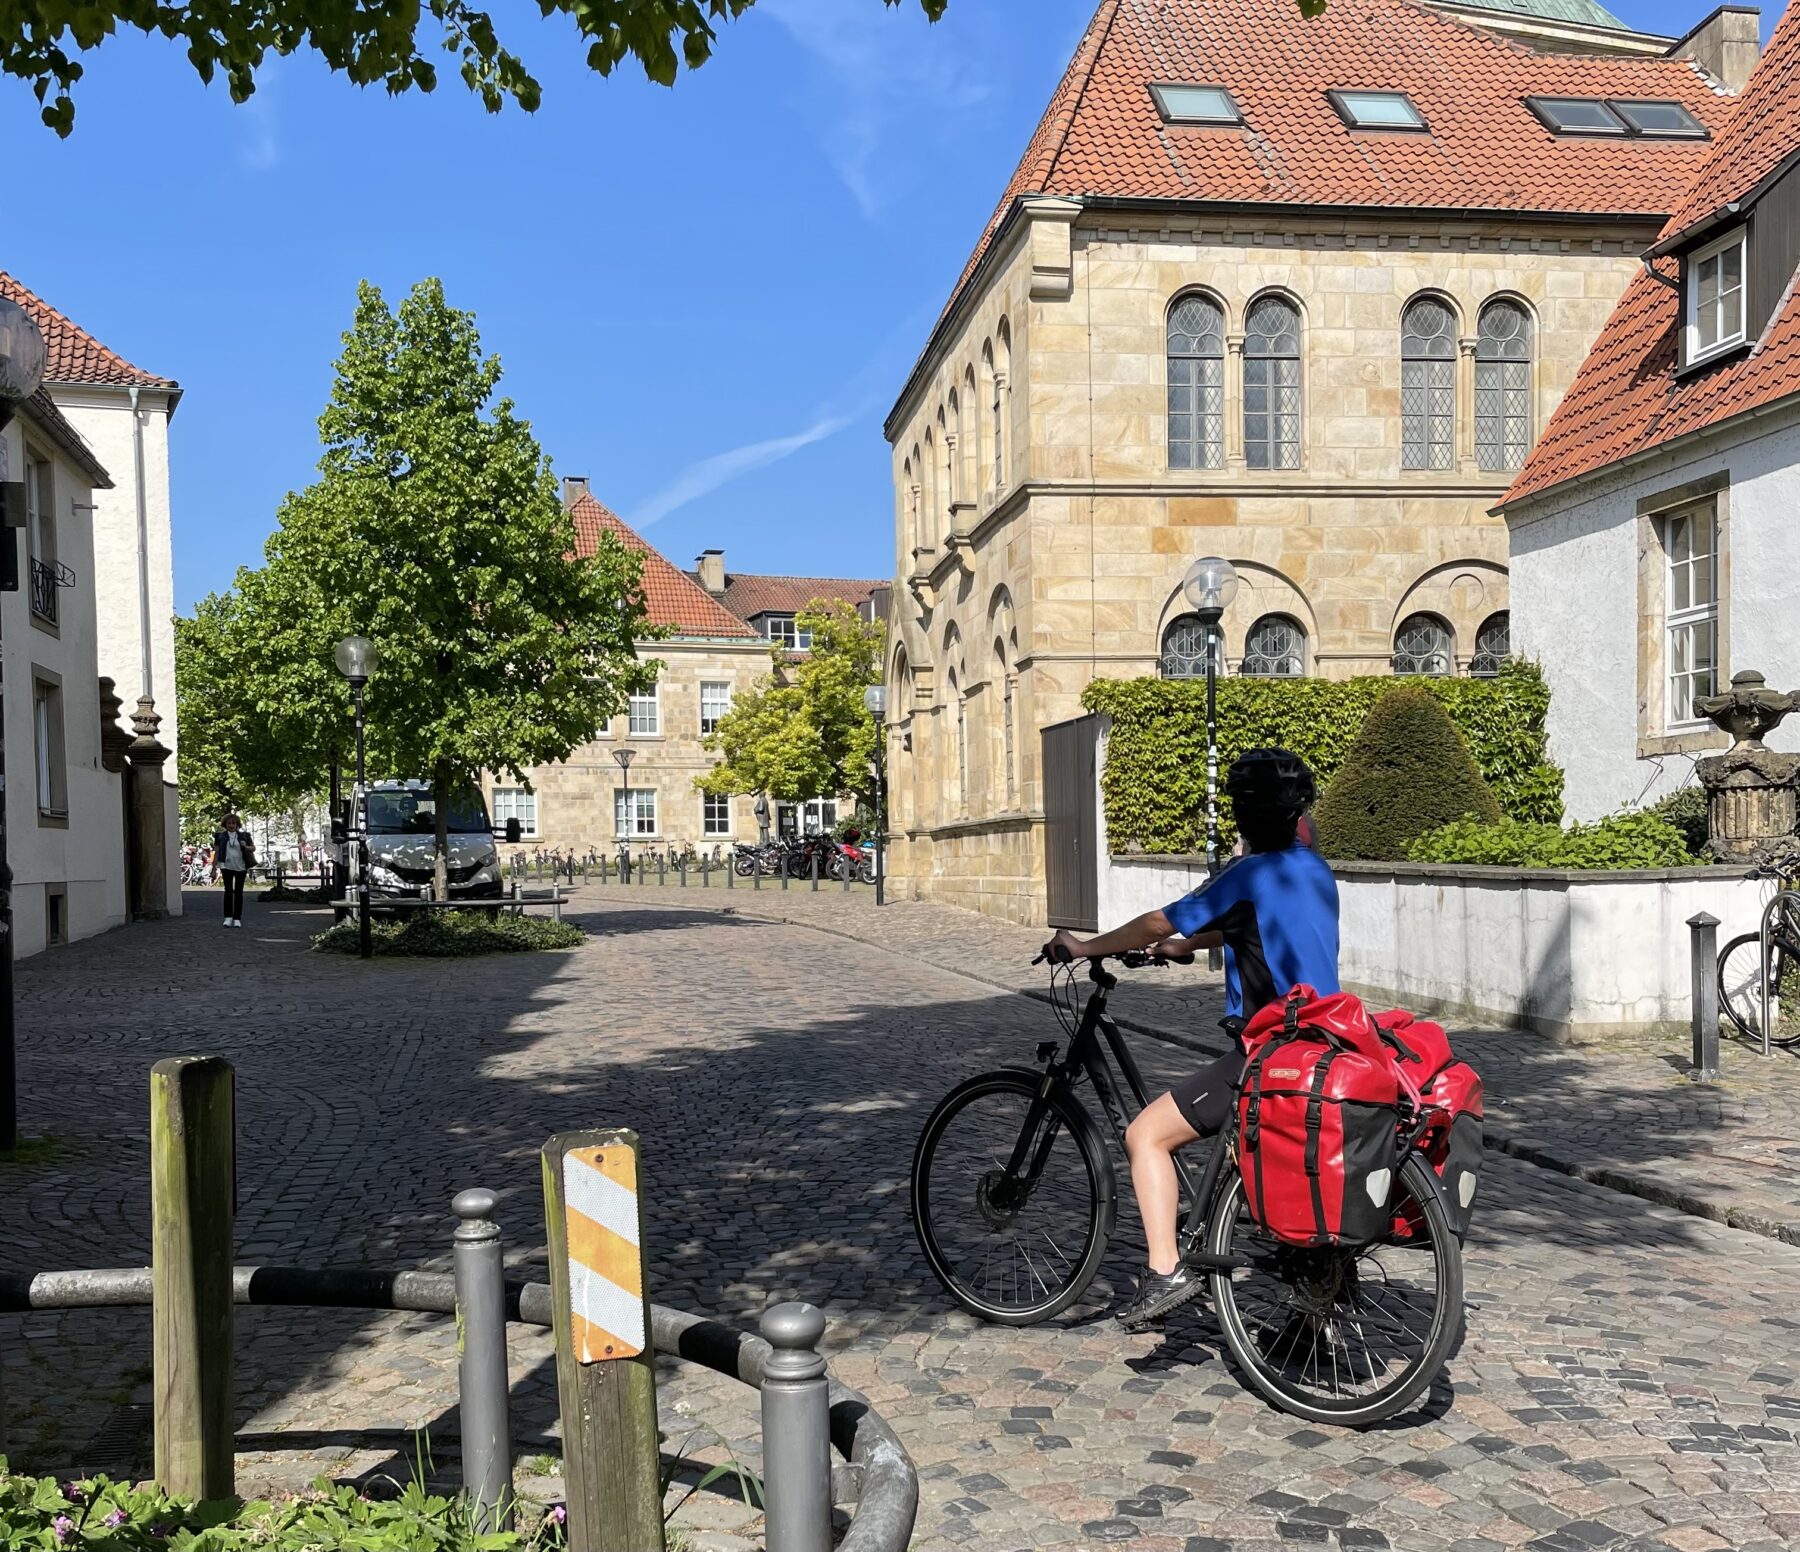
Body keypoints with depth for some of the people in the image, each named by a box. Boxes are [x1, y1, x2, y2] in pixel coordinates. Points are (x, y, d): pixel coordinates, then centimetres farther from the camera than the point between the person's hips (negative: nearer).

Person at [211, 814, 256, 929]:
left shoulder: (244, 836, 7)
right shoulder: (220, 836, 5)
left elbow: (254, 848, 11)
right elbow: (216, 852, 4)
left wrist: (246, 847, -12)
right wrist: (214, 869, 0)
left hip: (241, 867, 1)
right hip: (226, 867, -1)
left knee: (238, 892, 3)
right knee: (228, 891, -9)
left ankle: (237, 918, 8)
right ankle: (228, 917, -1)